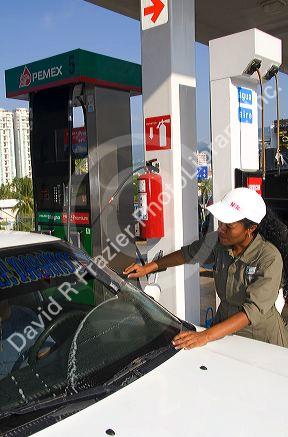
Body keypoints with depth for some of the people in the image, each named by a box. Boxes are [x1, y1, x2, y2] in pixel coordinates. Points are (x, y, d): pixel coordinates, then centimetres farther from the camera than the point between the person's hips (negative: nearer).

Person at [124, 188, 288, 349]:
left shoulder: (270, 258, -26)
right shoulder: (217, 240, -10)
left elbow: (254, 310, -33)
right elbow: (188, 253, 8)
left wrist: (206, 336, -41)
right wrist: (149, 268, 2)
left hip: (261, 337, -3)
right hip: (225, 327, 3)